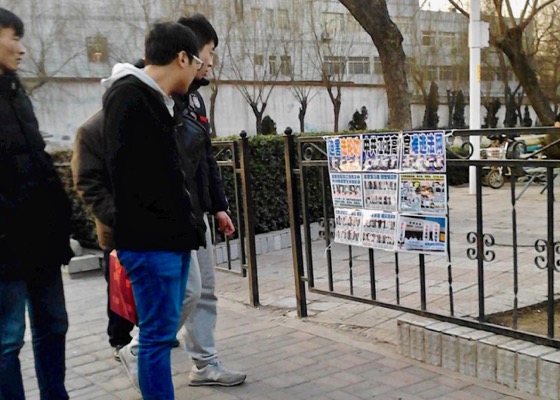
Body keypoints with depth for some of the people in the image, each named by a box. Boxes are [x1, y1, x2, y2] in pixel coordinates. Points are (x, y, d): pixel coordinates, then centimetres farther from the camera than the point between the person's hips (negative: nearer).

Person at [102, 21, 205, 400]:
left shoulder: (160, 100, 17)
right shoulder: (128, 96, -12)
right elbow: (126, 171, -20)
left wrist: (186, 222, 13)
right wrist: (158, 224, -15)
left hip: (172, 236, 9)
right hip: (150, 240, -9)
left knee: (164, 330, 15)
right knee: (159, 333, -3)